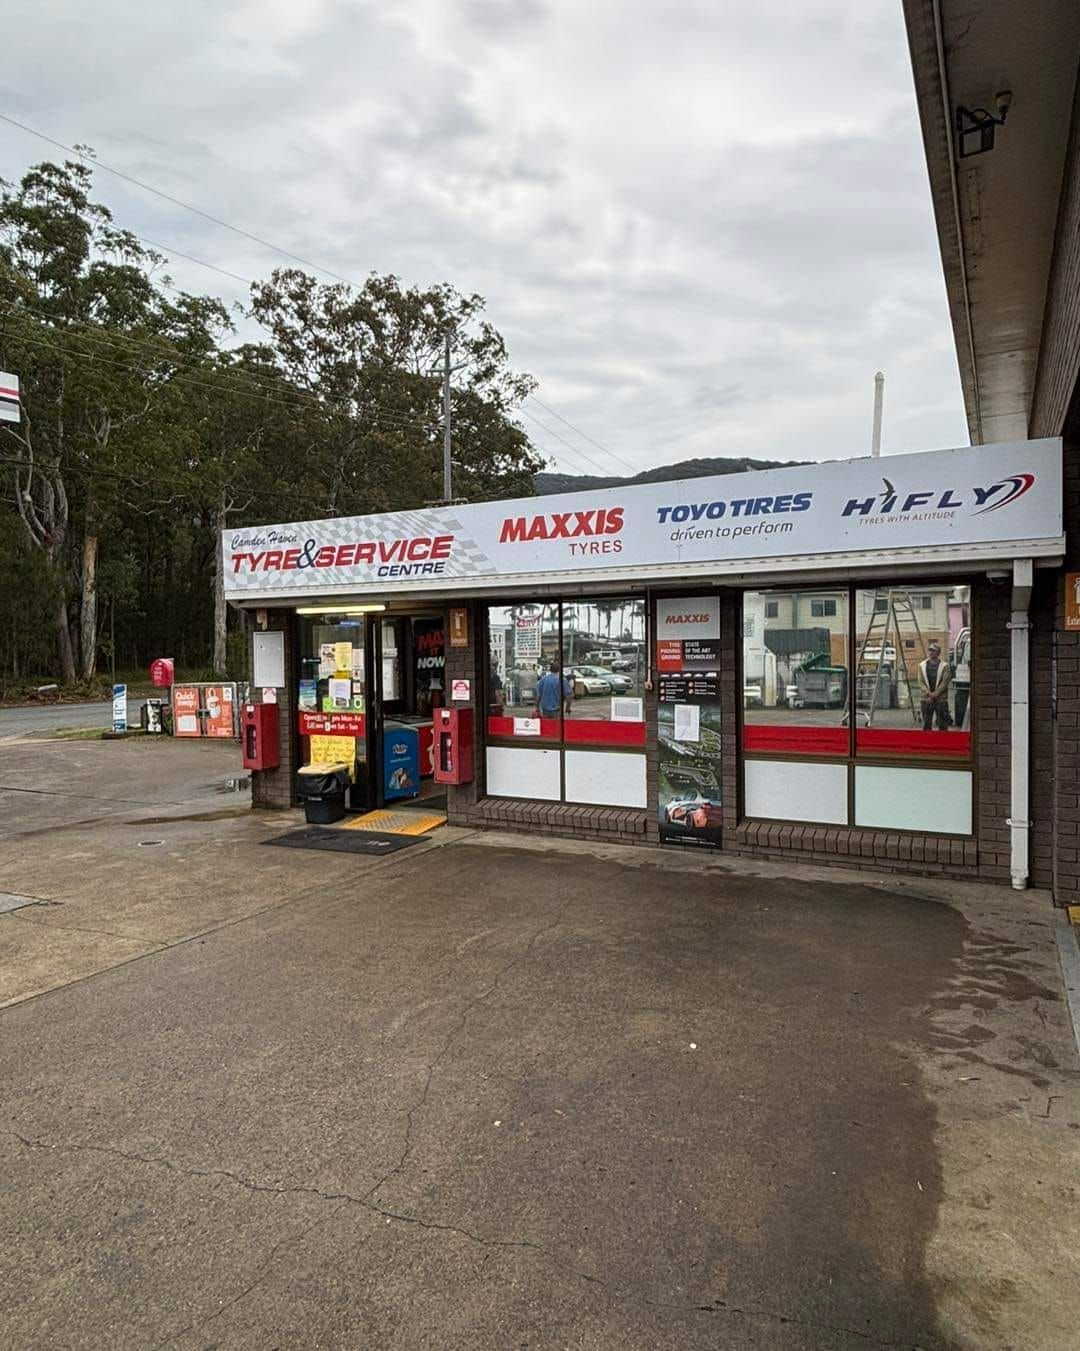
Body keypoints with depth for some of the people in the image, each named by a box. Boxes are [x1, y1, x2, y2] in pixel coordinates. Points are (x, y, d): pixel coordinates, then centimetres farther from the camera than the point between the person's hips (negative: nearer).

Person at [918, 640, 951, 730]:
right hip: (926, 699, 2)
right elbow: (921, 682, 1)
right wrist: (928, 693, -12)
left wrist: (935, 694, -15)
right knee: (926, 724, 5)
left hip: (941, 699, -2)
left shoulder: (944, 666, -1)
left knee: (943, 724, 1)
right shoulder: (922, 665, 8)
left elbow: (945, 682, -7)